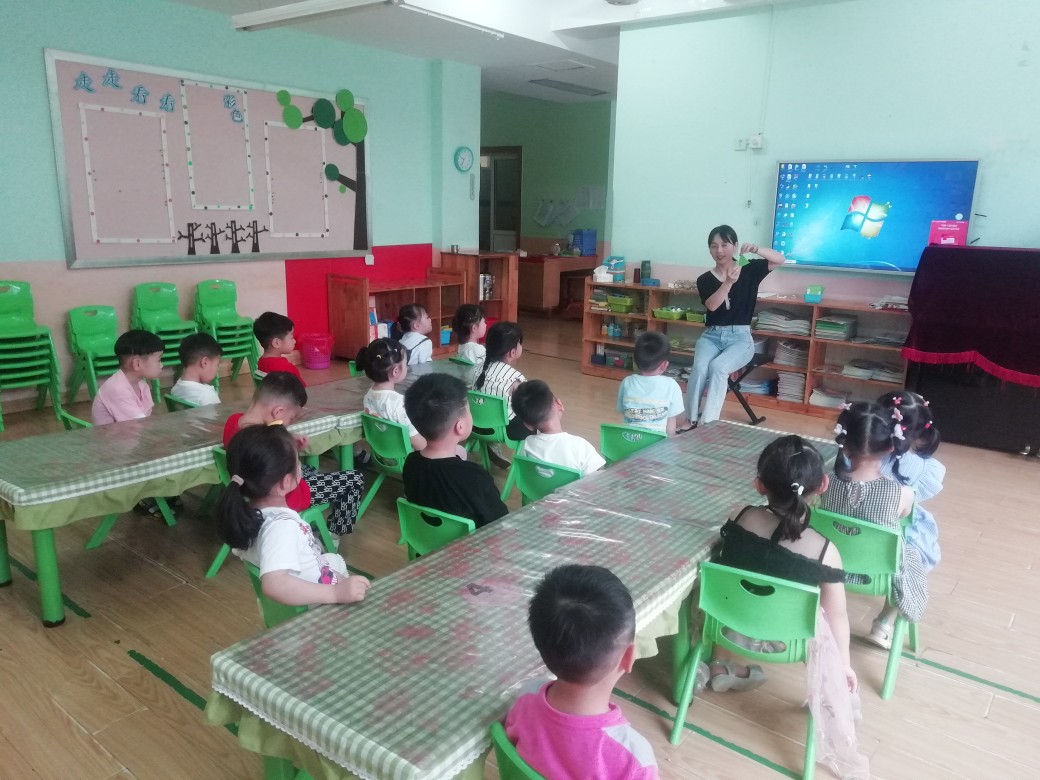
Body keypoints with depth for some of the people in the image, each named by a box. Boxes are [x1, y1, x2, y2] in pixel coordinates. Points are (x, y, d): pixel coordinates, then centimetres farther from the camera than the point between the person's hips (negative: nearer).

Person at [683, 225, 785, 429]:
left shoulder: (749, 269, 3)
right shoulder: (704, 279, 4)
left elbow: (780, 260, -8)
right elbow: (712, 305, -14)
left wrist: (756, 249, -24)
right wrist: (729, 282, -29)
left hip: (740, 337, -1)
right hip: (711, 335, 2)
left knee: (718, 366, -31)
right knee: (700, 368, -29)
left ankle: (708, 423, -28)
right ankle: (691, 420, -18)